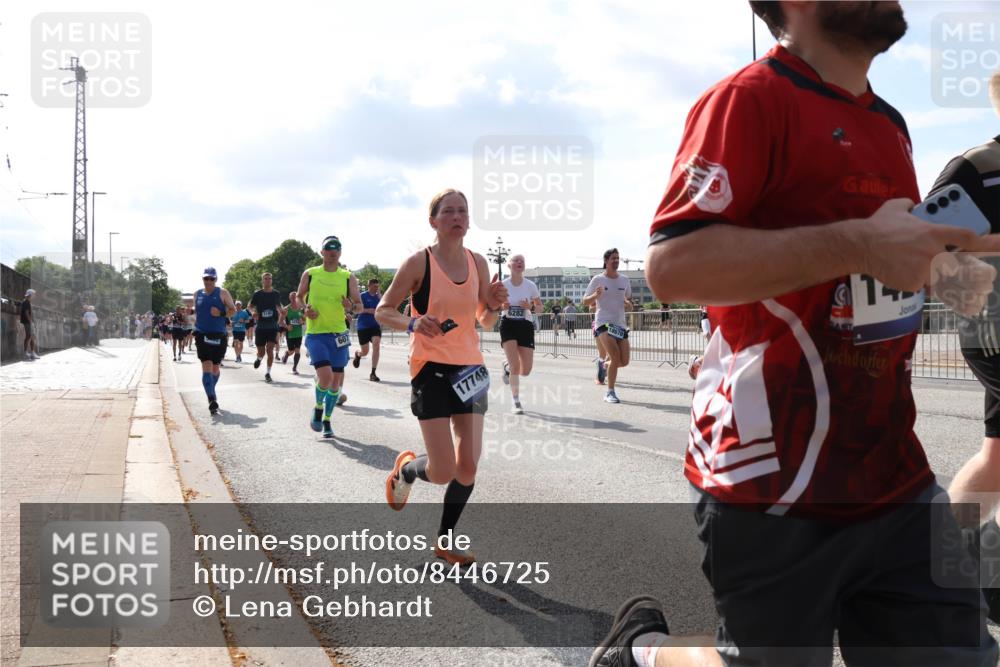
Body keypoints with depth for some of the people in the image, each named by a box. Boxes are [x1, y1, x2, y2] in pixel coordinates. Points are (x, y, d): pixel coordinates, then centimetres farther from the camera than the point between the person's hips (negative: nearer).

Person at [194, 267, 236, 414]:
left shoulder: (222, 293, 3)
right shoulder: (197, 294, 11)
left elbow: (233, 310, 3)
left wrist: (221, 313, -14)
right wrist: (196, 326, 11)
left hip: (219, 335, 0)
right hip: (202, 335, 0)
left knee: (216, 367, 11)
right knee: (206, 367, -15)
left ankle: (211, 393, 36)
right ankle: (212, 399, -24)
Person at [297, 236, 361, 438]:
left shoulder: (348, 277, 4)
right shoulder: (310, 274, 3)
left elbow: (359, 305, 7)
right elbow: (299, 297, 13)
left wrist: (351, 307, -16)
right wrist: (305, 309, -8)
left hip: (339, 334, 2)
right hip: (315, 333, -2)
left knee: (336, 379, 6)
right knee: (325, 375, -19)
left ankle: (327, 420, 24)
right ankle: (318, 408, 11)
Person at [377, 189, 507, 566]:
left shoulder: (478, 263, 5)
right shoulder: (419, 263, -9)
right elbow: (382, 312, -4)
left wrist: (493, 307, -8)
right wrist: (412, 323, -23)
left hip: (469, 369, 5)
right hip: (431, 369, -5)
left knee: (468, 467, 2)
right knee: (444, 472, -10)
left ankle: (445, 540, 23)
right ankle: (405, 468, 26)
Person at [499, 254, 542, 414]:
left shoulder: (530, 285, -1)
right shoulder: (503, 285, -3)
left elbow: (539, 307, 7)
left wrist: (531, 307, -14)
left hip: (525, 325, 2)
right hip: (508, 325, -2)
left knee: (526, 371, -1)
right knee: (515, 365, -16)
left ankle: (507, 367, 35)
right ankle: (516, 402, -2)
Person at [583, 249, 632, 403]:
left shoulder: (624, 280, 11)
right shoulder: (598, 279, -2)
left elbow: (628, 299, 22)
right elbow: (585, 302, 1)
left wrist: (628, 304, -3)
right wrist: (596, 295, -21)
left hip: (620, 324, 5)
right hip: (603, 322, -5)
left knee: (624, 361, -1)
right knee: (616, 357, -21)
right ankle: (610, 393, -10)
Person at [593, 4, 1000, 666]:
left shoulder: (889, 123, 15)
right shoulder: (750, 97, -11)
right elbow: (671, 264, -22)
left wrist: (938, 265, 9)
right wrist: (857, 244, -26)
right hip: (776, 489, -7)